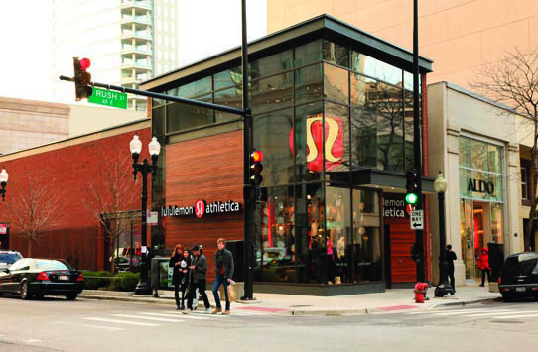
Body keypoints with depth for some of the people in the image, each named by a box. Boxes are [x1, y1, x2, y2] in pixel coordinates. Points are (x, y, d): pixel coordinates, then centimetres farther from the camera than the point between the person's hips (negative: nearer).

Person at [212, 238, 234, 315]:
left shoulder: (228, 253, -7)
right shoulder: (216, 254, 8)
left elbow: (231, 266, -8)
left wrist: (229, 277, -14)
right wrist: (215, 269, 4)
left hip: (225, 276, -5)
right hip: (218, 275, 5)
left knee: (226, 293, 0)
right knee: (214, 290, -7)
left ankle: (227, 309, 13)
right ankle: (218, 307, 8)